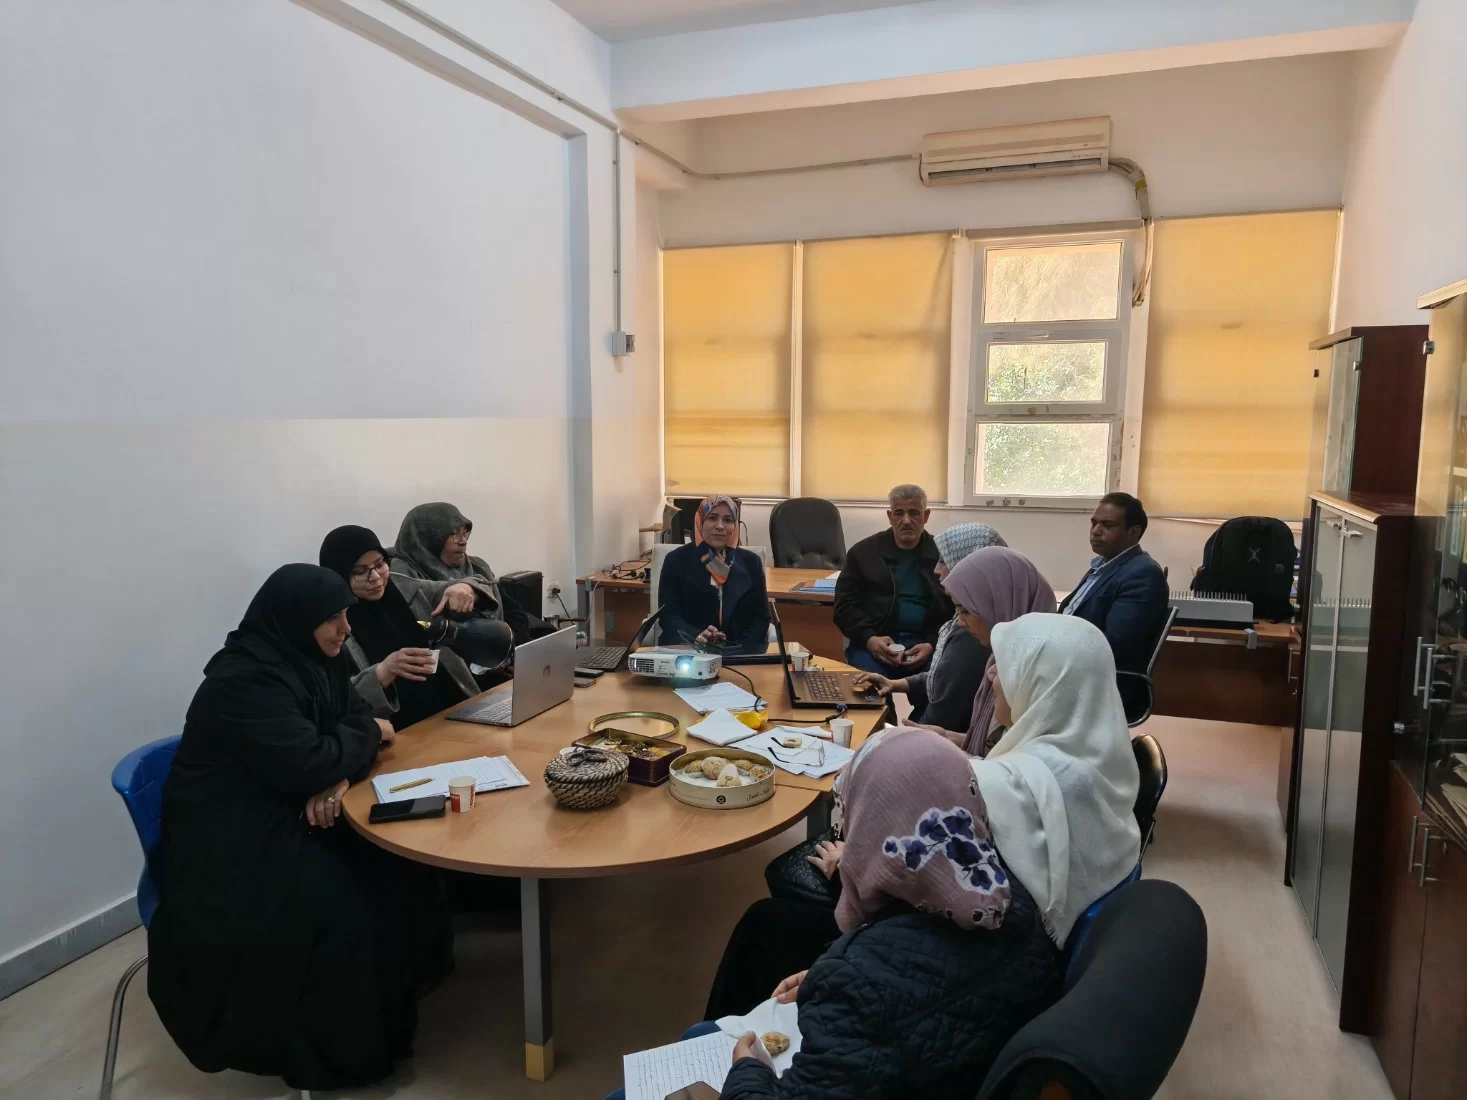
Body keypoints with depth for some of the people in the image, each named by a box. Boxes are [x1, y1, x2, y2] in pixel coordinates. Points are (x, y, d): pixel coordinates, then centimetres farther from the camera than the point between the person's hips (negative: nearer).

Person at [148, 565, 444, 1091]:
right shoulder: (245, 681, -25)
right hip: (229, 846, -8)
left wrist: (339, 778, -17)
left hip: (284, 819, 8)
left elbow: (356, 717, 4)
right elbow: (309, 763, -31)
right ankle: (340, 1050, -3)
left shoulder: (310, 659, 3)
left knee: (392, 865, -10)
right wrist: (369, 735, -12)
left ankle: (395, 991, 11)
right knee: (341, 908, -23)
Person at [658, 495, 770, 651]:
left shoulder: (750, 562, 12)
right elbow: (668, 615, -3)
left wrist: (743, 649, -10)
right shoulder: (676, 560, 4)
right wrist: (697, 637, -22)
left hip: (741, 651, 3)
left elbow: (761, 615, 8)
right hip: (689, 650, -3)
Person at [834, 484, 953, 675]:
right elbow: (845, 606, 8)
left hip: (925, 645, 0)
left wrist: (932, 645, -11)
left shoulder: (943, 555, 10)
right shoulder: (863, 552, 12)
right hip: (874, 643, 0)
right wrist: (870, 639, -11)